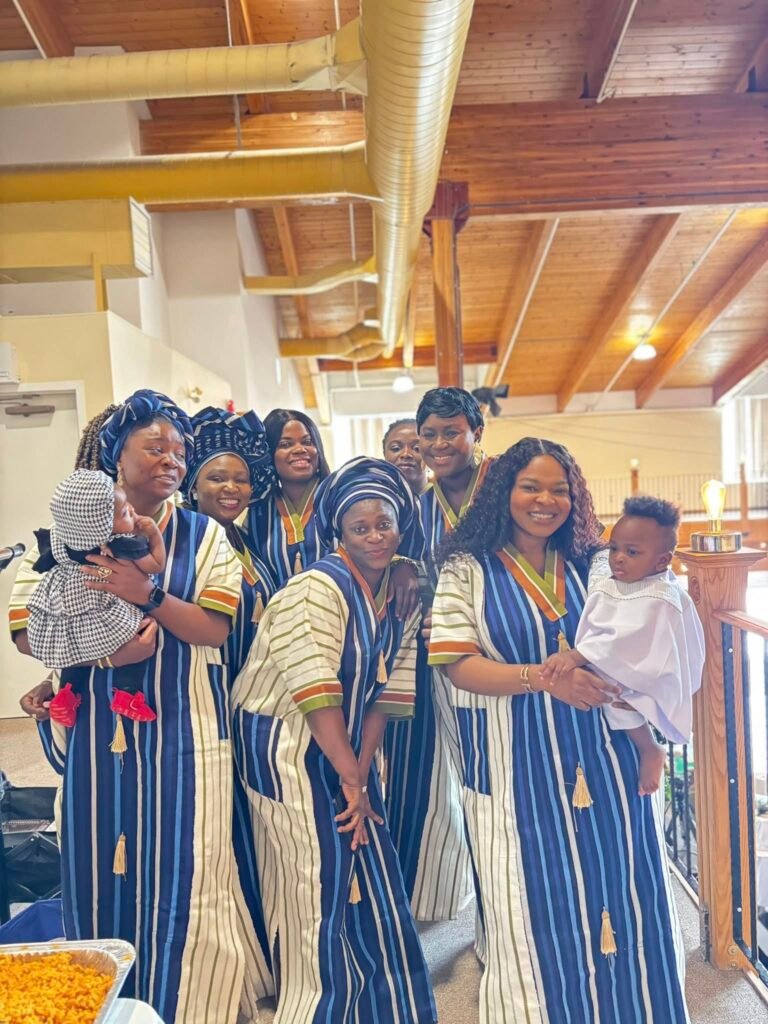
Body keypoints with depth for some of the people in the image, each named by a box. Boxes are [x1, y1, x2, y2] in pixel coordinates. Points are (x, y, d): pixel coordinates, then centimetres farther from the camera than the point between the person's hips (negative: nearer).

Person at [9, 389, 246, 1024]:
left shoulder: (203, 535, 2)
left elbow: (216, 627, -6)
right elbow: (26, 627, 1)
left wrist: (149, 595, -22)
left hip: (182, 730, -1)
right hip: (96, 729, 1)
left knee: (183, 876, 3)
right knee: (98, 877, 10)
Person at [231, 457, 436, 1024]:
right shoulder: (318, 587, -20)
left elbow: (385, 692, 1)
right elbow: (315, 693, -22)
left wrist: (362, 771, -5)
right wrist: (349, 778, -16)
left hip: (346, 749, 7)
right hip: (288, 745, -7)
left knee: (371, 880, 14)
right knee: (320, 883, 1)